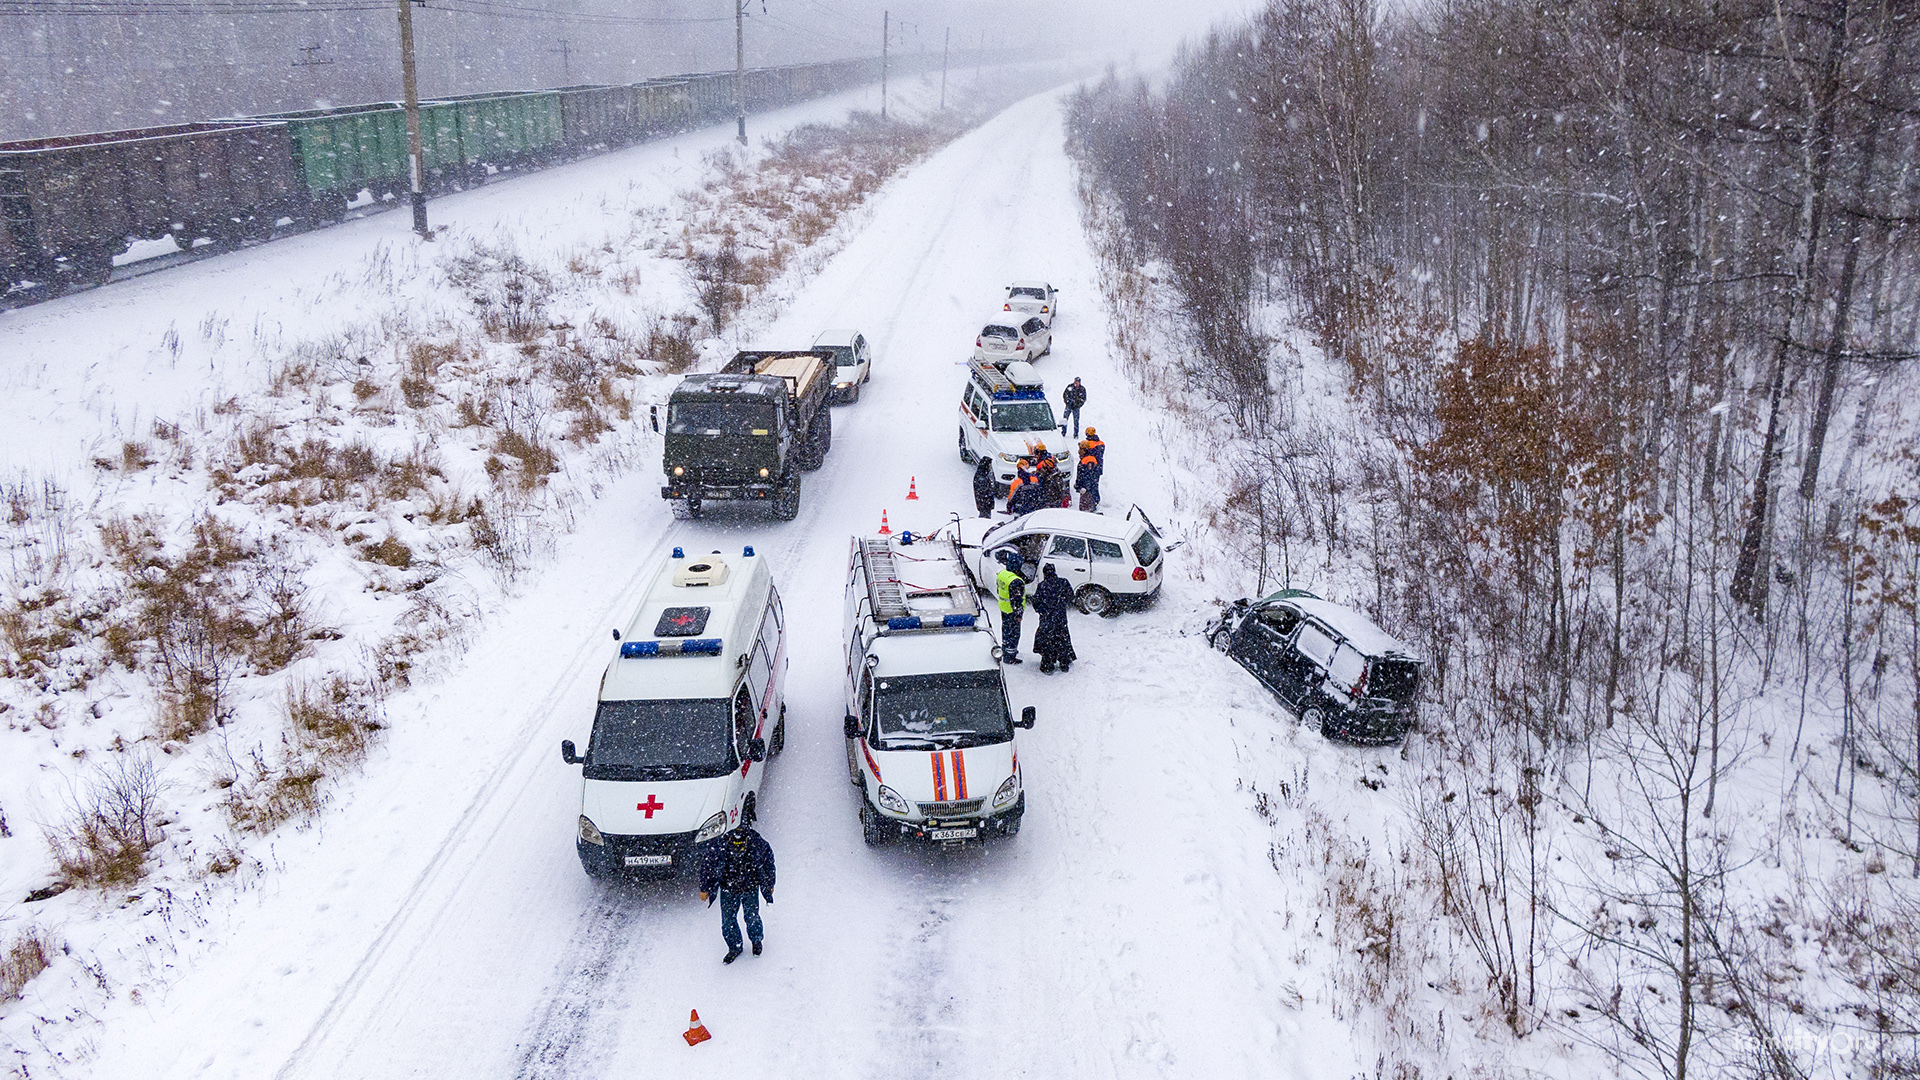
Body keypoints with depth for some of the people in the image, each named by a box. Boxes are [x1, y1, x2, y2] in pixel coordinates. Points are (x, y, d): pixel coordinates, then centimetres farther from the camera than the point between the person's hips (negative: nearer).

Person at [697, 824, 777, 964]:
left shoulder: (758, 844, -27)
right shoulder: (719, 847, -29)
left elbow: (768, 863, -5)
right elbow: (706, 865, -9)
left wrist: (769, 885, 8)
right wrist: (704, 889, 1)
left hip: (751, 889, -1)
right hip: (728, 889, 1)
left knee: (752, 918, 5)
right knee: (728, 921, 5)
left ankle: (757, 940, 39)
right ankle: (734, 948, 33)